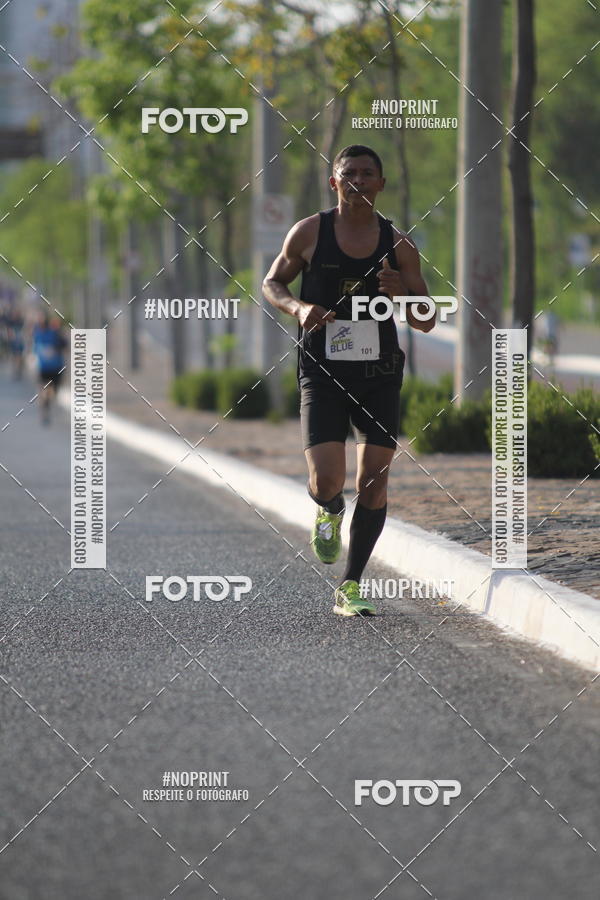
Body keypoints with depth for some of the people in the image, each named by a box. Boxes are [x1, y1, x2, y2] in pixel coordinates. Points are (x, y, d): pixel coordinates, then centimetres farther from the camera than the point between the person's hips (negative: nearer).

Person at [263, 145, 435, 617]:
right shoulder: (309, 233, -1)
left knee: (374, 483, -2)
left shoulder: (399, 245, 1)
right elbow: (271, 284, 12)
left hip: (380, 376, 2)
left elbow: (426, 322, 5)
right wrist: (299, 307, -9)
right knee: (326, 482, -15)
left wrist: (401, 294, -16)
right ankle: (330, 512, 23)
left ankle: (351, 588, 10)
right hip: (323, 375, -2)